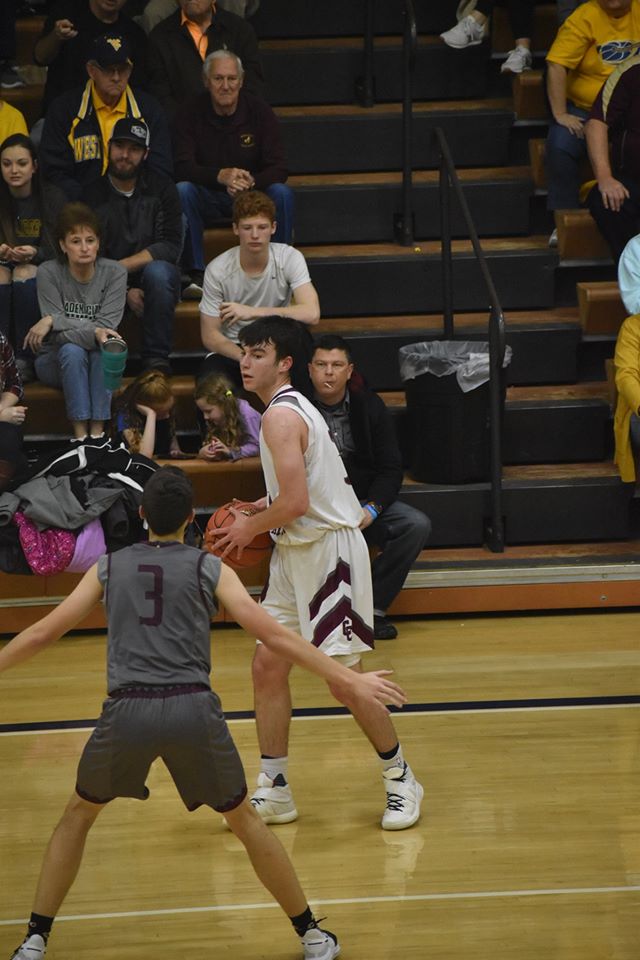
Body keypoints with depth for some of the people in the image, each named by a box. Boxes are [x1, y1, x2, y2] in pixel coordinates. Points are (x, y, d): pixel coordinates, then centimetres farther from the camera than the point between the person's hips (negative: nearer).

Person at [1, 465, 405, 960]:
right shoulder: (210, 569, 9)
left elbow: (43, 632, 18)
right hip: (192, 709, -1)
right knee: (246, 820, 18)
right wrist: (348, 679, 3)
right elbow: (272, 633, 1)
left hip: (128, 711, 1)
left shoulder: (109, 568, 15)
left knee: (79, 815, 24)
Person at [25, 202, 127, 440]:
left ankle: (97, 432, -33)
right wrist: (93, 332, -37)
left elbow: (106, 328, -19)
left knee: (104, 348, -31)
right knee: (72, 349, -33)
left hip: (99, 363, 1)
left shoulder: (114, 273, -11)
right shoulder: (49, 273, -14)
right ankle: (80, 434, -34)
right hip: (56, 361, -1)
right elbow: (59, 334, -19)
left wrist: (53, 321, -26)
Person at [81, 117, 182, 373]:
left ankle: (156, 358, -25)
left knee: (157, 271, -36)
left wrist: (122, 266, -19)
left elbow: (171, 247, -11)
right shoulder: (92, 194, 1)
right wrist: (124, 291, -15)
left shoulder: (161, 188, -2)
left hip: (154, 283, 0)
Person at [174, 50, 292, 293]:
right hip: (207, 198, 0)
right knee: (182, 190, -31)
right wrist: (221, 176, -36)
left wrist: (250, 182, -33)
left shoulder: (260, 112, -6)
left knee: (282, 193, -28)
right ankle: (195, 272, -26)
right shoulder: (191, 113, -8)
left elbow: (278, 169, -10)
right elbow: (182, 167, -17)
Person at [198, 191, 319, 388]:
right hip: (232, 349, -2)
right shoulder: (217, 270, -14)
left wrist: (252, 312, -32)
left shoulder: (290, 258, -14)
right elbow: (210, 336, -10)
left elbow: (312, 314, -27)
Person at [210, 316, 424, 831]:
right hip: (295, 551, 10)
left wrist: (250, 528, -10)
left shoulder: (281, 416, -19)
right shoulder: (291, 408, 13)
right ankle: (274, 791, 12)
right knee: (268, 664, 6)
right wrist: (259, 513, 12)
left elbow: (297, 502, -26)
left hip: (329, 549, -10)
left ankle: (400, 779, 12)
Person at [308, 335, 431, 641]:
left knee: (417, 525, -20)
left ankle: (373, 606, -12)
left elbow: (391, 469, 3)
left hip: (365, 503, 4)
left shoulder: (369, 406, 2)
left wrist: (371, 509, -16)